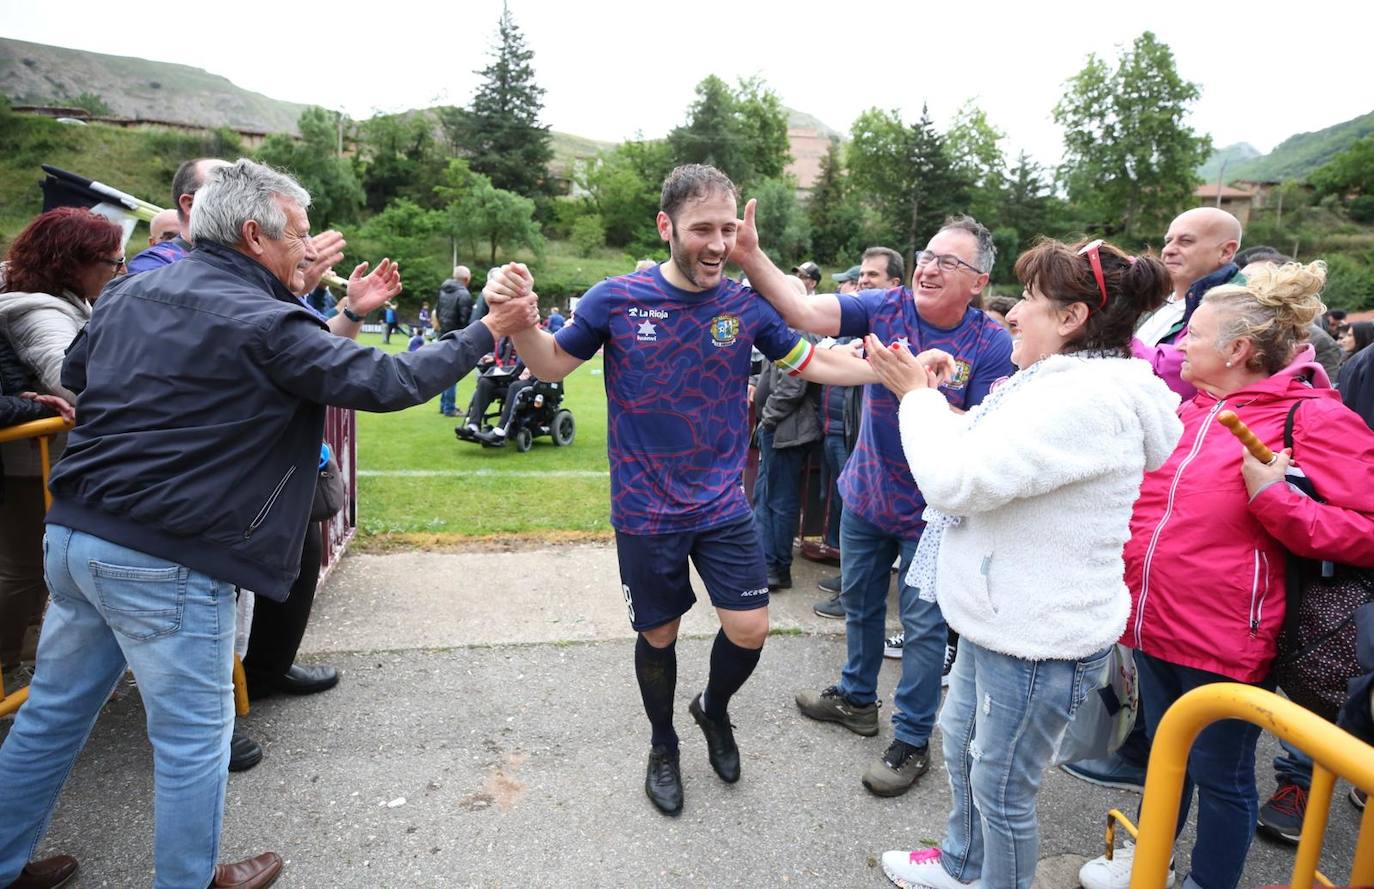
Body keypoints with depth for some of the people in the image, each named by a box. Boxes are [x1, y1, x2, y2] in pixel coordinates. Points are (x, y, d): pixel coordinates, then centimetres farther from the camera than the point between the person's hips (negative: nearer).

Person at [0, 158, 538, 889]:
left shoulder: (132, 293, 8)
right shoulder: (265, 324, -15)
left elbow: (74, 376, 23)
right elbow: (388, 383, -14)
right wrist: (488, 331, -6)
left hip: (73, 532, 8)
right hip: (167, 561, -8)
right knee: (193, 738, 9)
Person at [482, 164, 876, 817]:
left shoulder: (746, 304, -5)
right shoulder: (616, 299, -11)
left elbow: (809, 362, 6)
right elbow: (553, 364, 1)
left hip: (723, 508, 2)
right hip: (646, 513, -1)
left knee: (749, 629, 1)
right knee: (658, 635, 14)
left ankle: (714, 708, 37)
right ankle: (663, 745, 42)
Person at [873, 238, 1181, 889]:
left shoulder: (1084, 398, -26)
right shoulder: (1064, 384, 8)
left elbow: (956, 481, -30)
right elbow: (978, 453, 14)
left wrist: (917, 392, -16)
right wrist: (927, 394, 3)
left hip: (1038, 640, -11)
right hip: (998, 618, 11)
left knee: (1001, 786, 9)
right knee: (960, 743, 26)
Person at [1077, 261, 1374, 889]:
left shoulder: (1316, 419, -13)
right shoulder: (1193, 410, 8)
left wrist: (1273, 496, -26)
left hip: (1224, 641, -7)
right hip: (1155, 623, 7)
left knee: (1220, 776, 11)